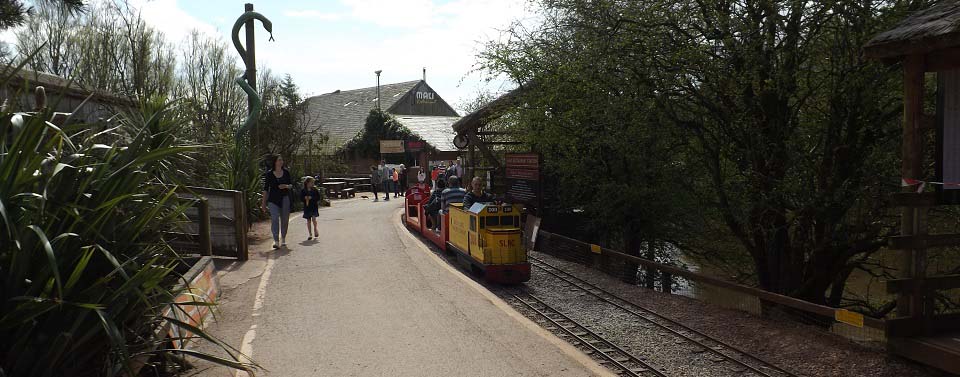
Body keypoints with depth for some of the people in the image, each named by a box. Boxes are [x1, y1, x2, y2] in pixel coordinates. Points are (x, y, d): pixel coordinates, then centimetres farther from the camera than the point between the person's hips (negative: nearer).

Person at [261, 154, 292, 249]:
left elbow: (291, 184, 13)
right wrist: (263, 203, 3)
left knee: (285, 219, 7)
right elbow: (266, 189, 3)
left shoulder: (286, 172, 5)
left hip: (285, 198, 2)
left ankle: (283, 239, 24)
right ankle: (276, 241, -18)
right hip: (273, 199, -2)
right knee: (274, 219, -14)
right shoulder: (269, 174, -2)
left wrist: (286, 186, -11)